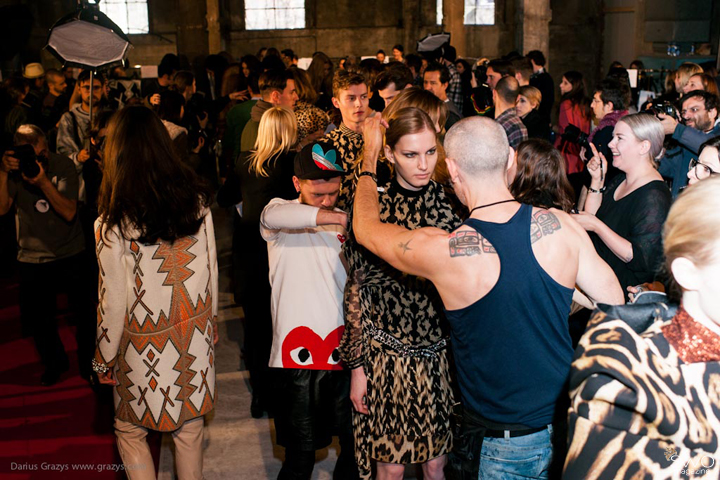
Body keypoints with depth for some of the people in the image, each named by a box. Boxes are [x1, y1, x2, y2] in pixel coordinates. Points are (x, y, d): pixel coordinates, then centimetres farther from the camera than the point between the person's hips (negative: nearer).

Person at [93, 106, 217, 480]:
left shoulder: (114, 222, -19)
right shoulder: (197, 200, -7)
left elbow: (115, 300, -13)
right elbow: (211, 267, 3)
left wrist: (105, 358, 2)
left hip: (145, 343, -4)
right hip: (195, 336, 4)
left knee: (130, 431, 18)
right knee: (189, 427, 18)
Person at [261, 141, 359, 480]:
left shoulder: (346, 224, 11)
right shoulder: (279, 211, 1)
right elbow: (275, 217, -25)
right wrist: (341, 218, -28)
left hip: (345, 350, 3)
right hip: (298, 353, -3)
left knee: (356, 446, 9)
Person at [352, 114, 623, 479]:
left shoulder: (441, 252, -21)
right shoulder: (560, 225, -13)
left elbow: (365, 227, -2)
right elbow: (615, 306, -3)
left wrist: (369, 156, 12)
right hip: (568, 422, 4)